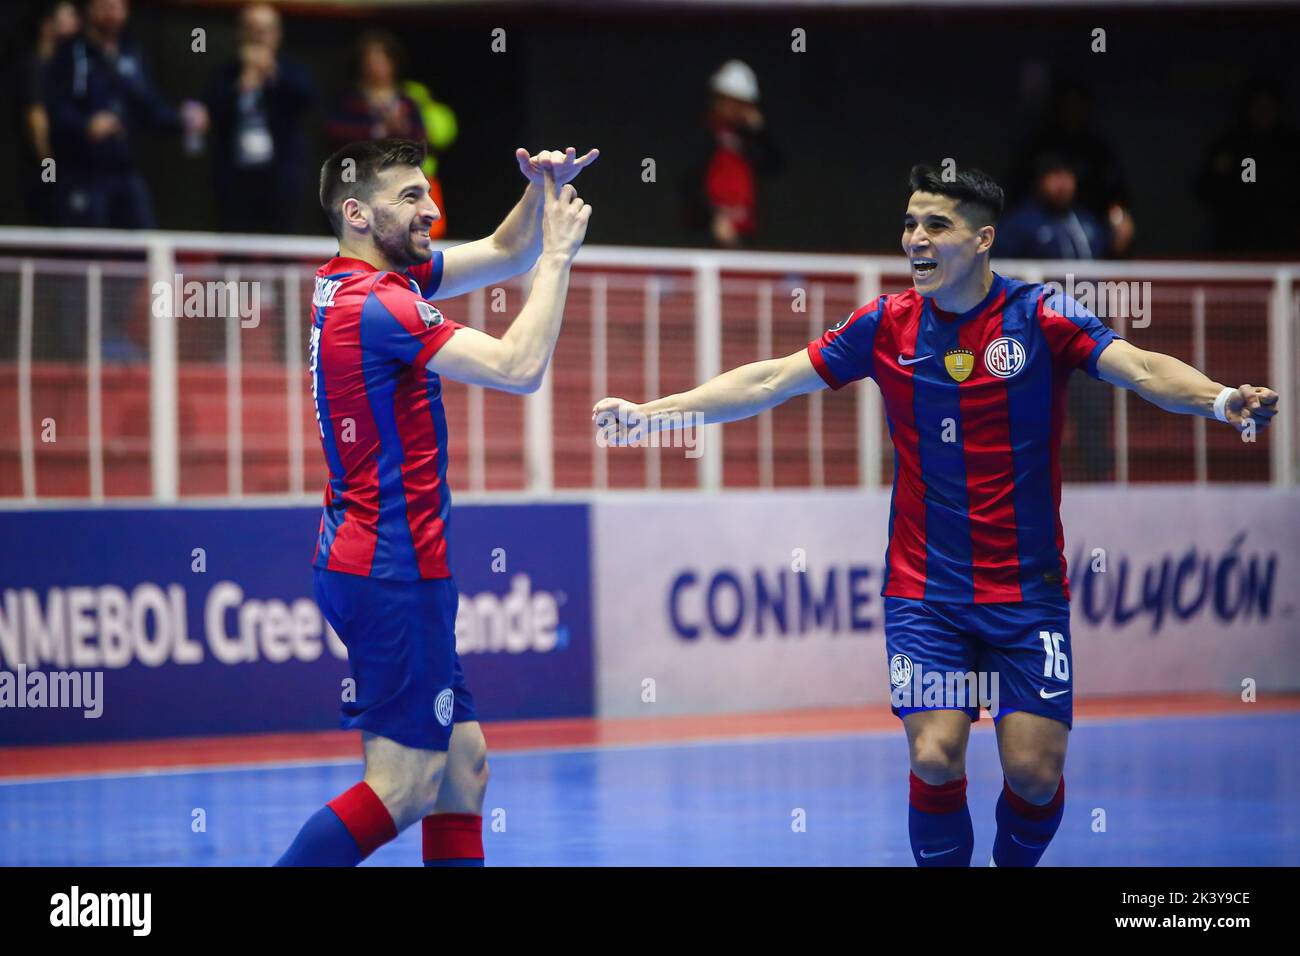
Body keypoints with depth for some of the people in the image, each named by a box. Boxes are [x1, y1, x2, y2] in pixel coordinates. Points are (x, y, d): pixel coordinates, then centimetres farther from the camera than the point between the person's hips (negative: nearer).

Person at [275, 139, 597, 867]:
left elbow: (505, 255, 21)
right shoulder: (376, 306, -18)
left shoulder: (363, 283, 12)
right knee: (405, 786, -9)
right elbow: (520, 367, -23)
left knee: (462, 765, 11)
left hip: (363, 560, 10)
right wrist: (558, 253, -14)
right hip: (396, 569, -10)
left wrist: (541, 190, 3)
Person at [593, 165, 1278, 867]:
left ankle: (1015, 863, 24)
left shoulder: (1039, 316, -7)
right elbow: (770, 381, 4)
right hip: (925, 590, 1)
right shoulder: (887, 325, 1)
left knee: (1034, 771, -7)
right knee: (935, 758, -13)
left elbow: (1141, 369, -19)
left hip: (1027, 590, -1)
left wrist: (1220, 400, -39)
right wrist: (650, 413, -2)